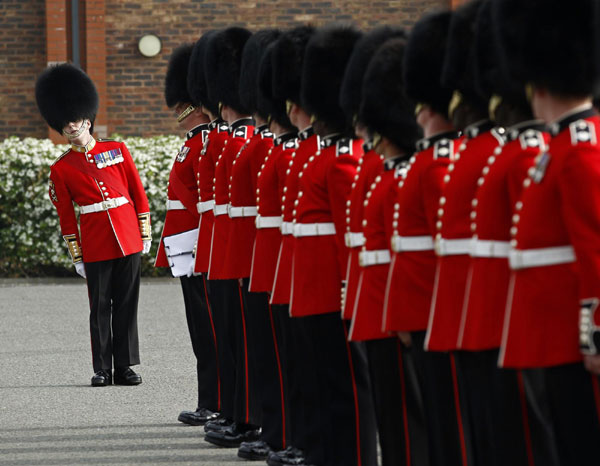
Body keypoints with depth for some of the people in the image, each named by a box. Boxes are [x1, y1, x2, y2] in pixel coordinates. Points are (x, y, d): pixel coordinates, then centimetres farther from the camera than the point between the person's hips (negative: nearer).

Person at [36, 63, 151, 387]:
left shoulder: (117, 150, 6)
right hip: (95, 247, -1)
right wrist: (76, 257, 2)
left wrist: (145, 234, 5)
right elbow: (66, 216, 4)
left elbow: (138, 193, 9)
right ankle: (102, 369, 9)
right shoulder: (61, 169, 2)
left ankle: (125, 367, 9)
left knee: (126, 305, 4)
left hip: (128, 239, 1)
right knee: (100, 308, 2)